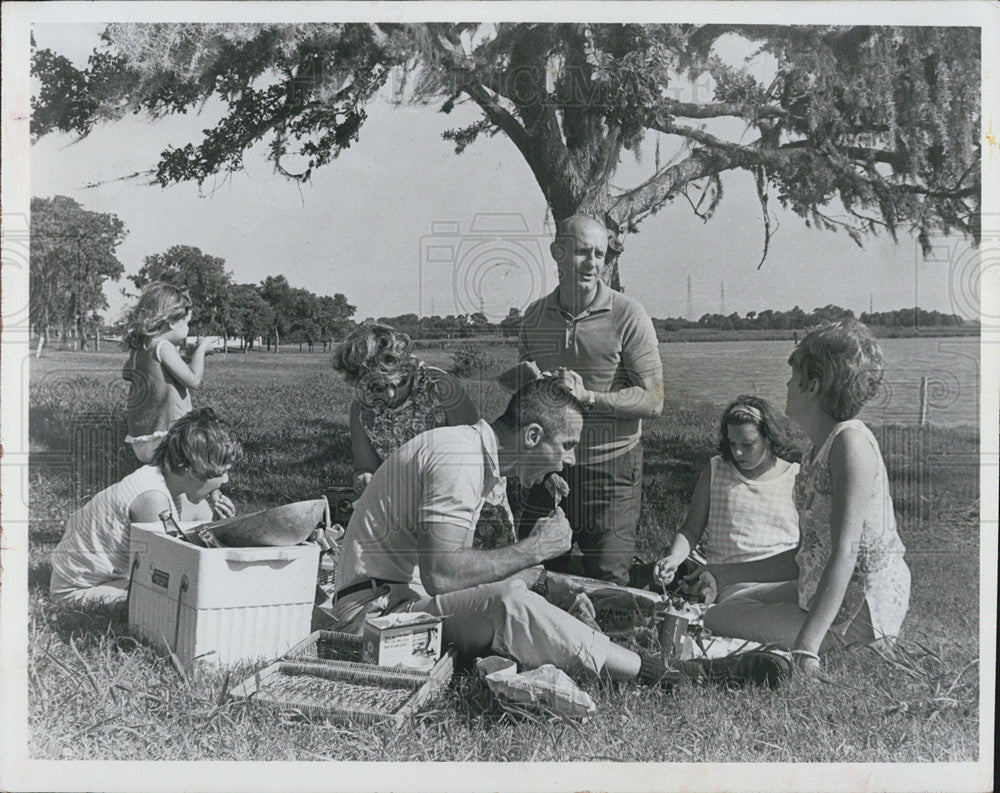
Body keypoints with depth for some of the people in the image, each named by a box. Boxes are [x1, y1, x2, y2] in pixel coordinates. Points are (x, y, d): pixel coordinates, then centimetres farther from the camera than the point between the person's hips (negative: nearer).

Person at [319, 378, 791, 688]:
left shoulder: (479, 456, 12)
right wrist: (537, 548, -19)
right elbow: (441, 574, -31)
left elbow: (460, 561, 13)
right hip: (380, 604, -11)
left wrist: (547, 583, 0)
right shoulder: (460, 459, -21)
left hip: (412, 594, 11)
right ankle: (663, 676, -23)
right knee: (507, 603, -30)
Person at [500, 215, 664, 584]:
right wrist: (524, 376, -5)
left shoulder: (628, 316, -8)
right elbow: (514, 382, 19)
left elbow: (653, 401, -11)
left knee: (607, 588, 4)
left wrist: (588, 397, -22)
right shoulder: (535, 315, 6)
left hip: (610, 471, -4)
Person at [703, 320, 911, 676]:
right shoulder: (820, 445, 9)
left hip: (859, 610, -10)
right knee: (736, 596, 22)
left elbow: (845, 552, -30)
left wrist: (805, 647, -34)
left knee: (716, 620, -9)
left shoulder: (850, 442, -23)